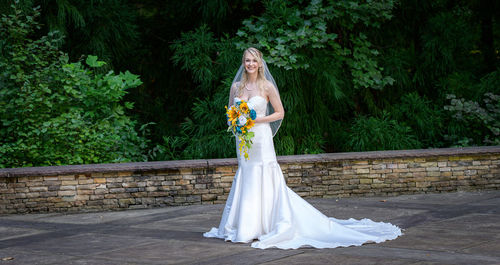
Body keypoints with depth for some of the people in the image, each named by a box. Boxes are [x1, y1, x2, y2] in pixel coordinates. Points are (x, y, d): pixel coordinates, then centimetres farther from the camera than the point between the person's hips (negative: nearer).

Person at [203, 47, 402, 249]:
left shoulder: (266, 86, -3)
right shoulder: (236, 86, 8)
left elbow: (280, 113, 0)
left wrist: (257, 120, -11)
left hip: (261, 138, -4)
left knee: (264, 181, -7)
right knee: (244, 181, 5)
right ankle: (245, 227, 13)